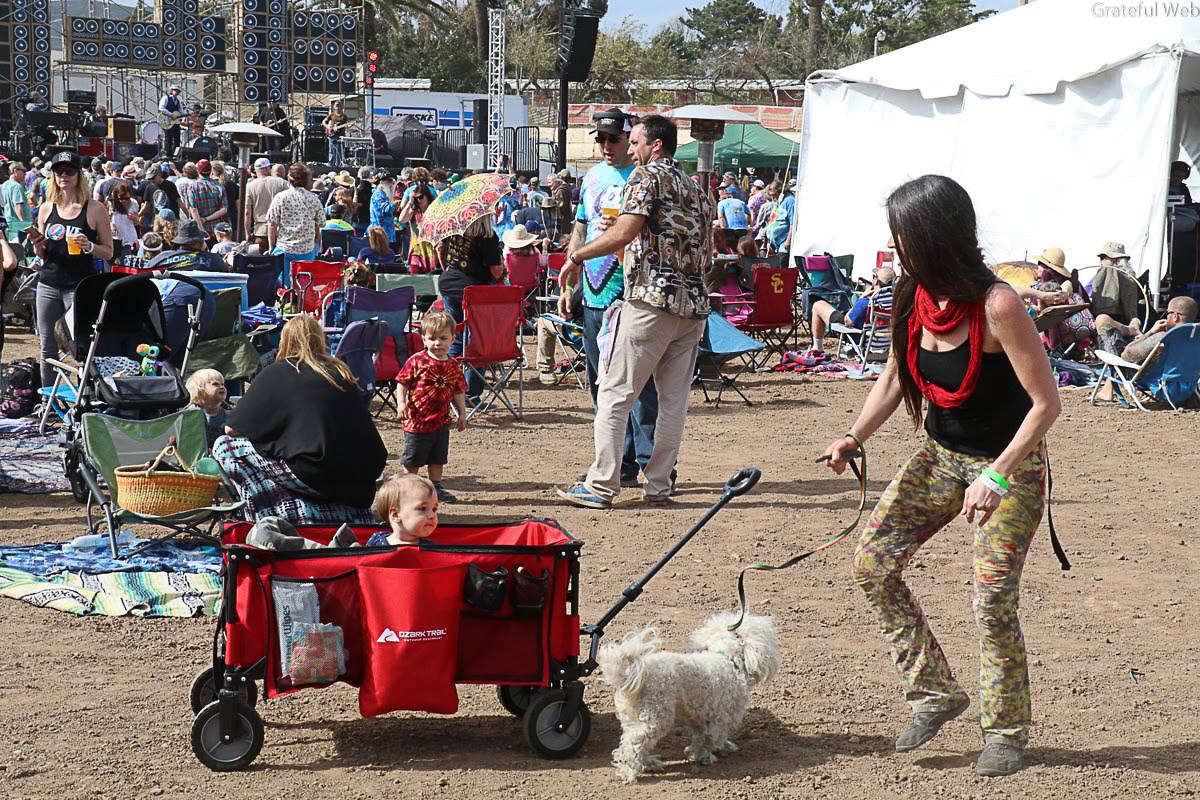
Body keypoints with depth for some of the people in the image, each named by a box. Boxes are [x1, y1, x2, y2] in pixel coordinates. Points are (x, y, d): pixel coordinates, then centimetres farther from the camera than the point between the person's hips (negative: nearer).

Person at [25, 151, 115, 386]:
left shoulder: (95, 210, -1)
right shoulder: (46, 208, 10)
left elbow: (109, 252, 1)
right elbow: (42, 255, 17)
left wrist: (89, 246, -17)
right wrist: (37, 244, -5)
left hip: (80, 286, -4)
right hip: (48, 285, 4)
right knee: (48, 348, 6)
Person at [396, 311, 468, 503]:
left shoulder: (453, 366, 3)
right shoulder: (416, 361, -11)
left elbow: (458, 392, 12)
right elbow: (402, 383, -8)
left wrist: (462, 414, 12)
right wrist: (401, 403, -20)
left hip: (441, 420, 4)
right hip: (417, 420, -4)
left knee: (438, 457, 13)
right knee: (413, 458, 7)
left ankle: (436, 487, 24)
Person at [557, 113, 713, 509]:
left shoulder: (646, 176, -4)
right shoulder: (698, 190, 20)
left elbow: (625, 232, -16)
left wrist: (577, 256, -8)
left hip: (651, 299, -7)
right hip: (695, 305, 7)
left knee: (614, 395, -3)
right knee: (674, 398, 9)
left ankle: (601, 486, -4)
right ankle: (658, 485, 10)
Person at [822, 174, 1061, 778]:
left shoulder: (997, 306, -27)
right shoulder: (915, 296, -6)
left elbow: (1046, 404, -24)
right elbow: (894, 378, 9)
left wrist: (995, 476, -30)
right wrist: (854, 438, -6)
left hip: (1010, 462, -7)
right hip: (941, 455, 7)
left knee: (994, 599, -11)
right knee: (873, 563, -3)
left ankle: (1006, 730, 11)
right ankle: (935, 692, 10)